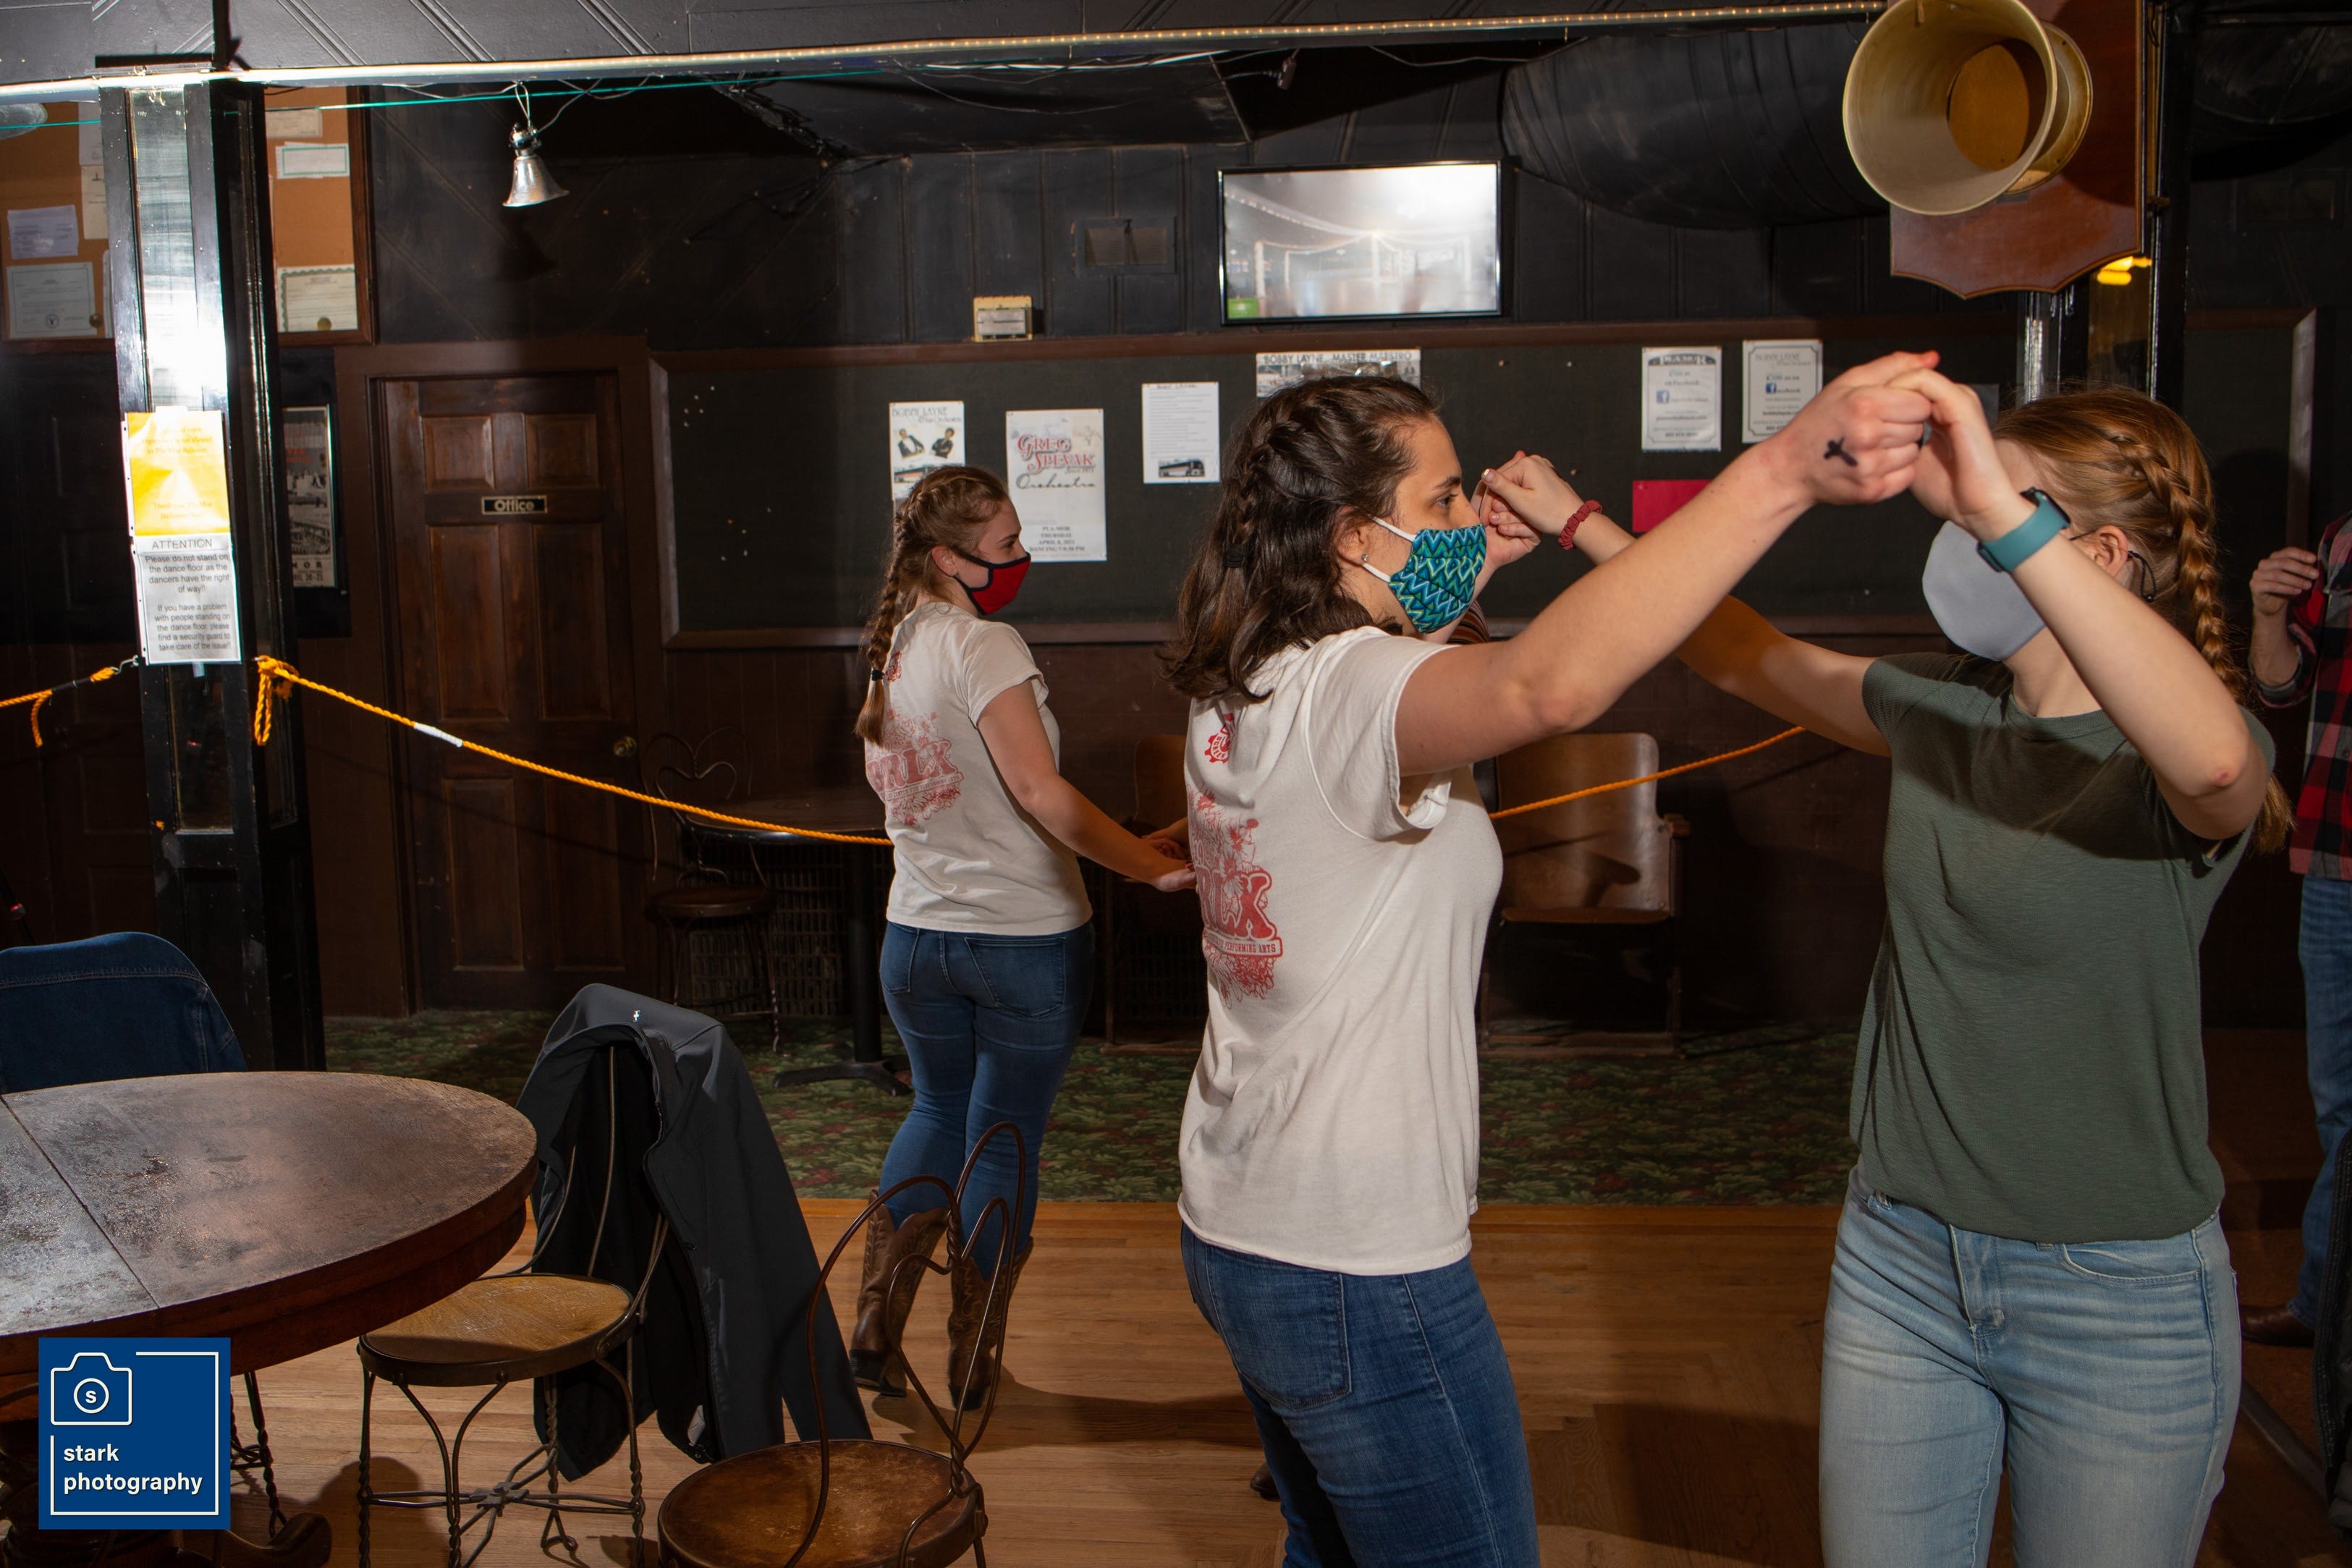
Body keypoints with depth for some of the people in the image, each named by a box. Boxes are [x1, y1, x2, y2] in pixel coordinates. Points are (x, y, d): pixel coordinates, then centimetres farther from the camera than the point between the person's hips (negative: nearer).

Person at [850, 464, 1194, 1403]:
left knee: (938, 1112, 24)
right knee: (1004, 1141, 7)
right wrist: (1153, 865, -26)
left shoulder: (891, 648, 7)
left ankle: (875, 1334, 20)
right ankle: (972, 1365, 18)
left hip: (916, 932, 7)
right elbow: (1040, 792, -24)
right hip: (1025, 935, -7)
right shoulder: (984, 646, -17)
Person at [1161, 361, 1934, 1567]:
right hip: (1358, 1271, -9)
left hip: (1234, 1233, 9)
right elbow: (1550, 686, -46)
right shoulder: (1348, 690, -23)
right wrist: (1779, 472, -51)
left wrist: (1477, 567, 21)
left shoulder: (1241, 692, 5)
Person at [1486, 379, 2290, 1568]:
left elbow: (2215, 757, -42)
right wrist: (1580, 525, 14)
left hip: (2119, 1301, -5)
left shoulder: (2173, 759, -16)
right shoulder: (1942, 706, 1)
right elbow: (1748, 659, 15)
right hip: (1900, 1259, 5)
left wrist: (2002, 514, -47)